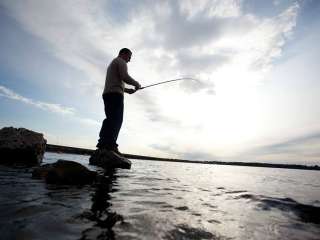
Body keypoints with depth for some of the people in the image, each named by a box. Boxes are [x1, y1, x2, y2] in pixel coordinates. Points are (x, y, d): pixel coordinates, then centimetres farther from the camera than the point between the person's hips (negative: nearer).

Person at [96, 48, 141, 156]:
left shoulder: (112, 64, 35)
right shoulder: (120, 61, 5)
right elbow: (125, 77, -12)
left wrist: (126, 90, 27)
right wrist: (137, 84, 3)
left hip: (107, 94, 10)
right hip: (115, 94, -10)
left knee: (110, 119, 3)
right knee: (116, 120, -18)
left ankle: (103, 143, -4)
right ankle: (110, 145, -27)